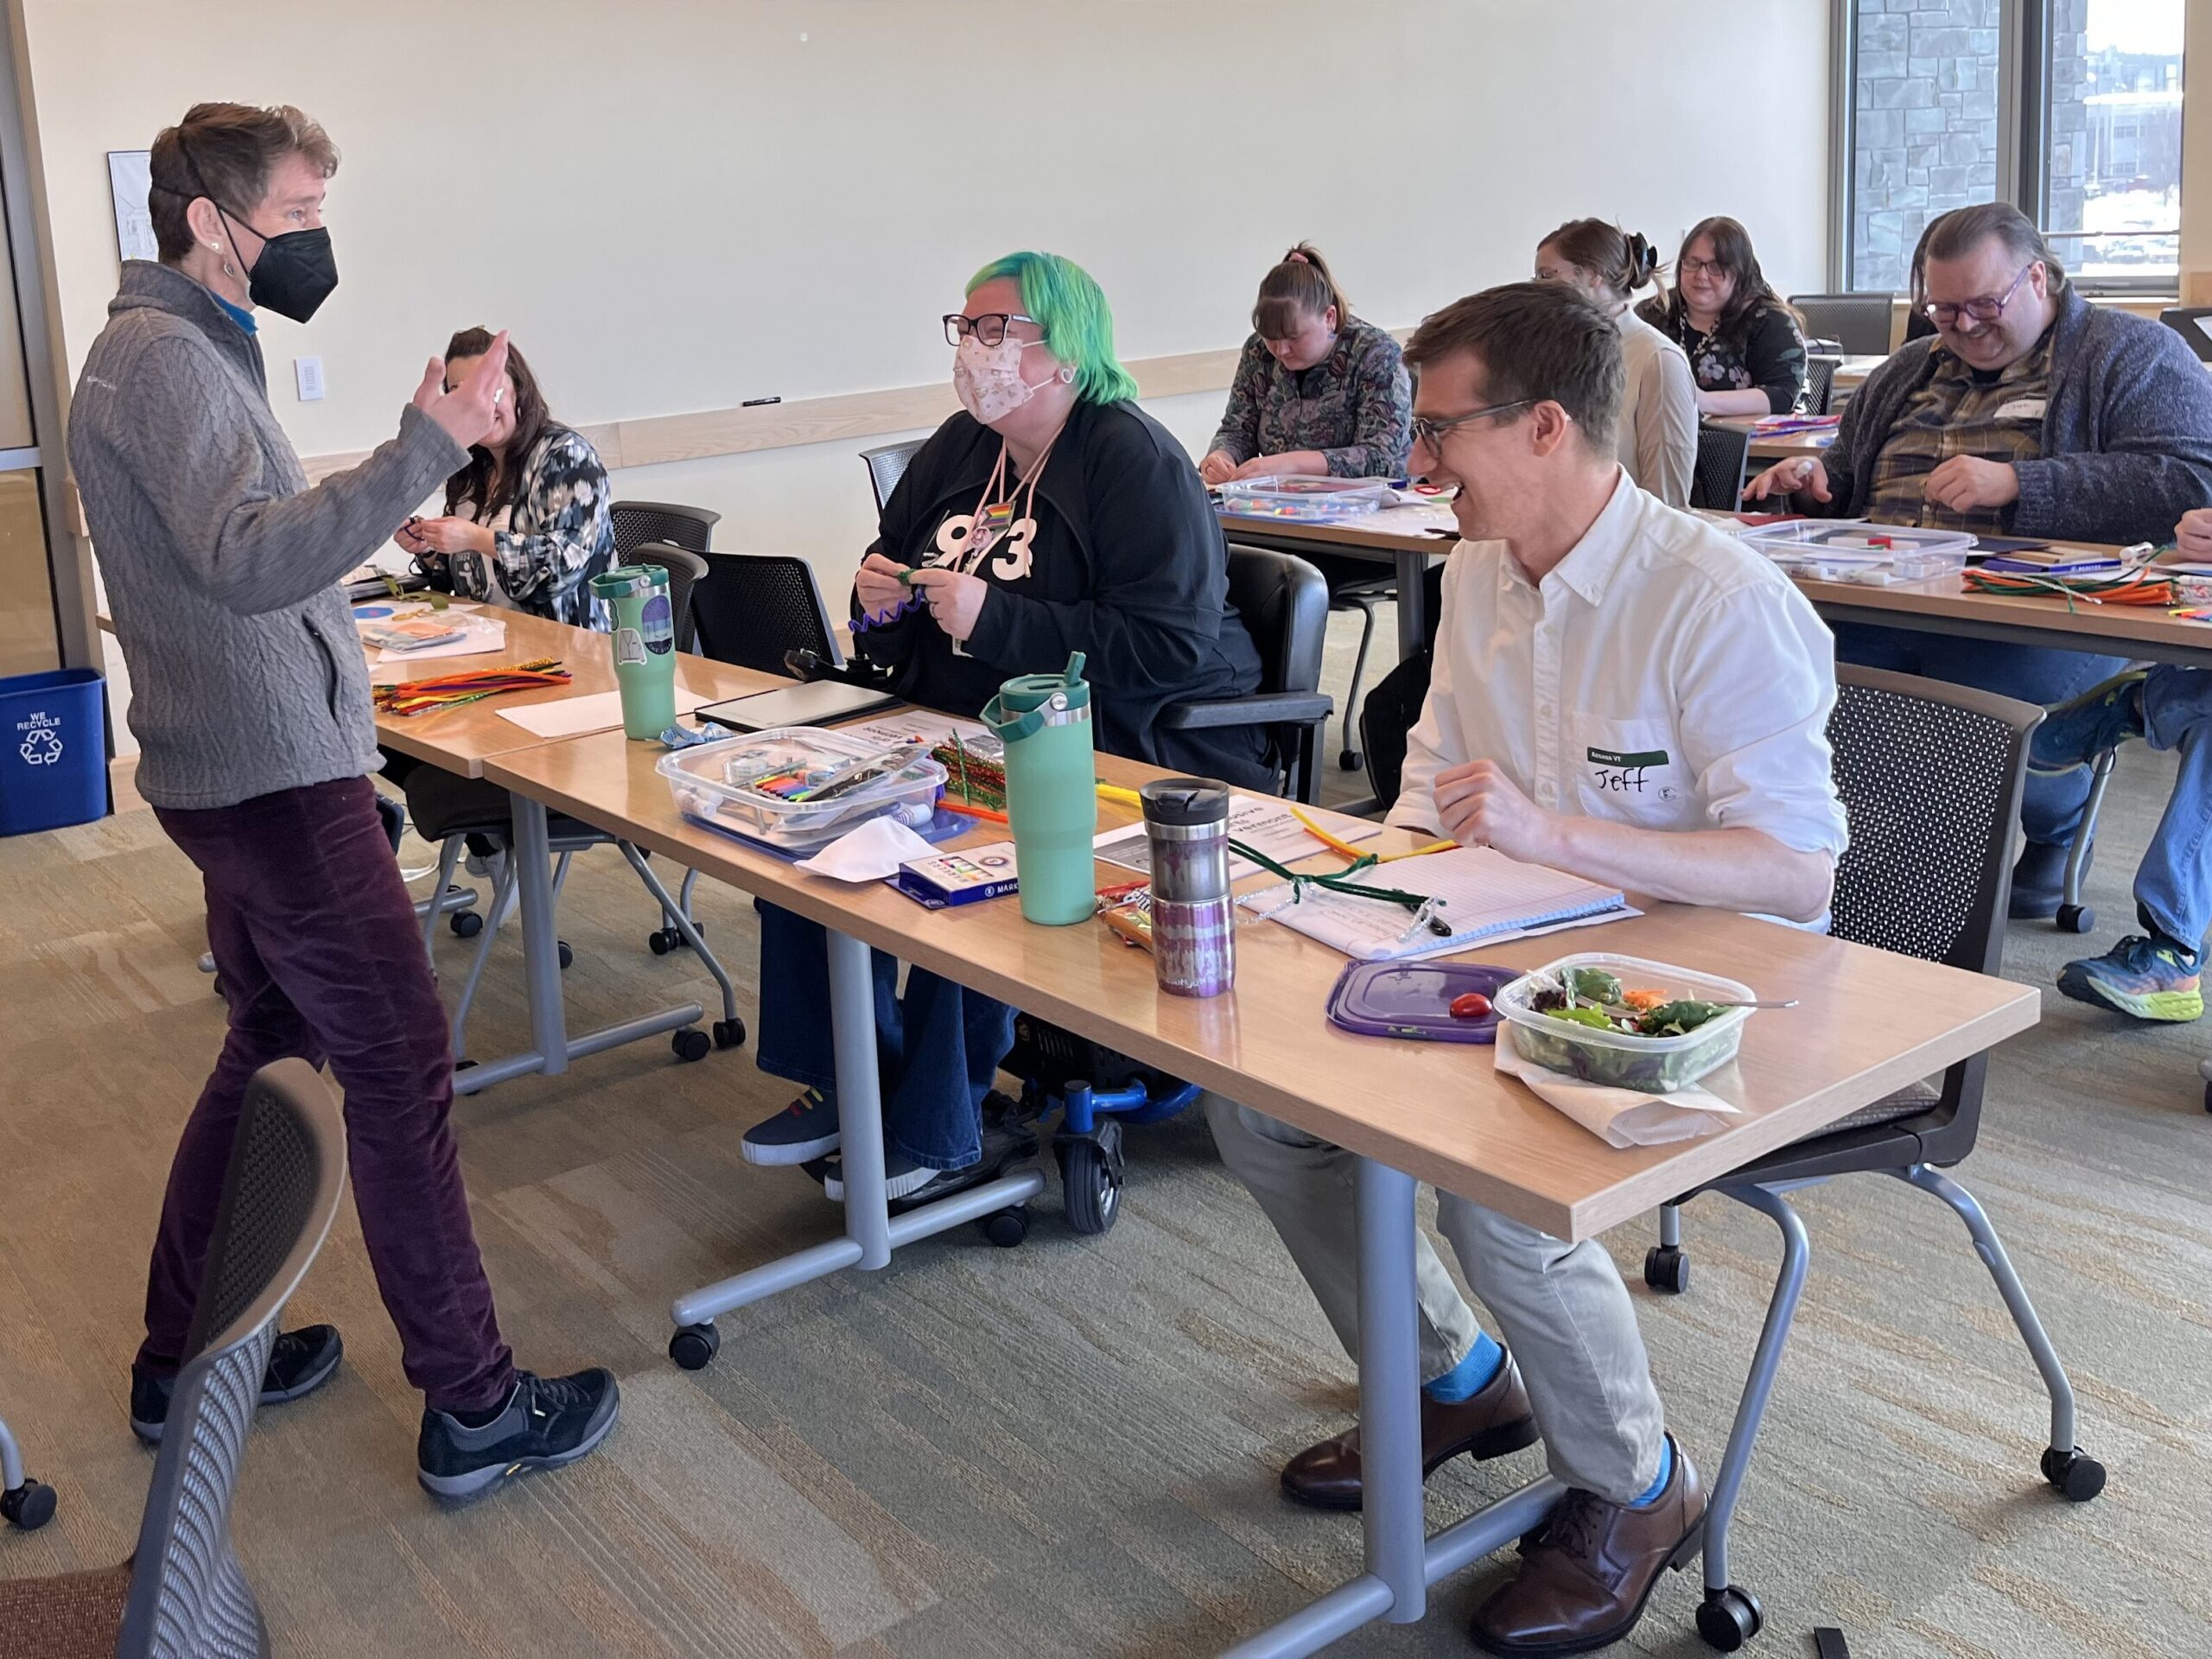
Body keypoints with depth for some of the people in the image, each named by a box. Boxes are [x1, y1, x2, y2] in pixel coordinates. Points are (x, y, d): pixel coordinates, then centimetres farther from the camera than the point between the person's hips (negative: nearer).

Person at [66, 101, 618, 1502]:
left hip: (252, 770, 11)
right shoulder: (164, 359, -16)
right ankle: (474, 1407, 3)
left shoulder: (186, 347, 17)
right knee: (401, 1069, -6)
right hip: (275, 775, -11)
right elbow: (248, 561, -30)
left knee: (274, 1049, 18)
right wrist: (423, 451, -36)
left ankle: (184, 1360, 30)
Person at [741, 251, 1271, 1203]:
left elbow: (1171, 650, -24)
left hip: (1126, 758, -8)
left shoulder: (1136, 462, -12)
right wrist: (880, 603, -1)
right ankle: (847, 1082, 1)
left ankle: (936, 1135, -13)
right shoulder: (959, 449, 13)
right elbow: (899, 648, 25)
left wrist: (994, 618, -24)